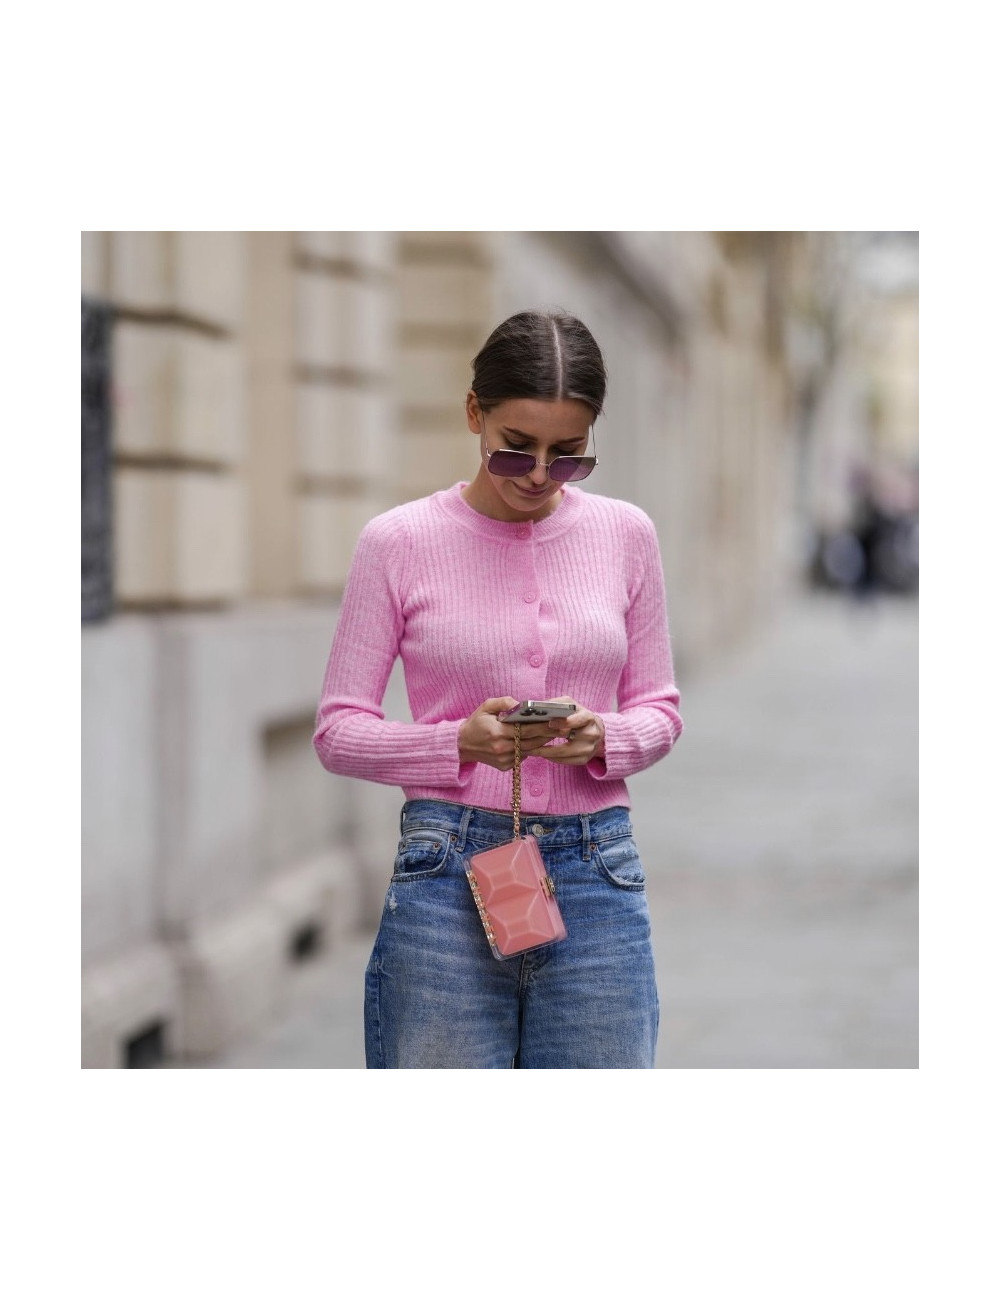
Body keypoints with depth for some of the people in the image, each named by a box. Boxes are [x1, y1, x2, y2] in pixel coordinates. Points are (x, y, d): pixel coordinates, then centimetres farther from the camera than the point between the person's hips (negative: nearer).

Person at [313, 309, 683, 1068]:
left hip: (595, 871, 2)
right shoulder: (398, 543, -2)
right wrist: (461, 742, -18)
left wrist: (601, 739, -12)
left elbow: (659, 709, 11)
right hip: (447, 871, -2)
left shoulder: (626, 535, 5)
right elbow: (339, 730, 0)